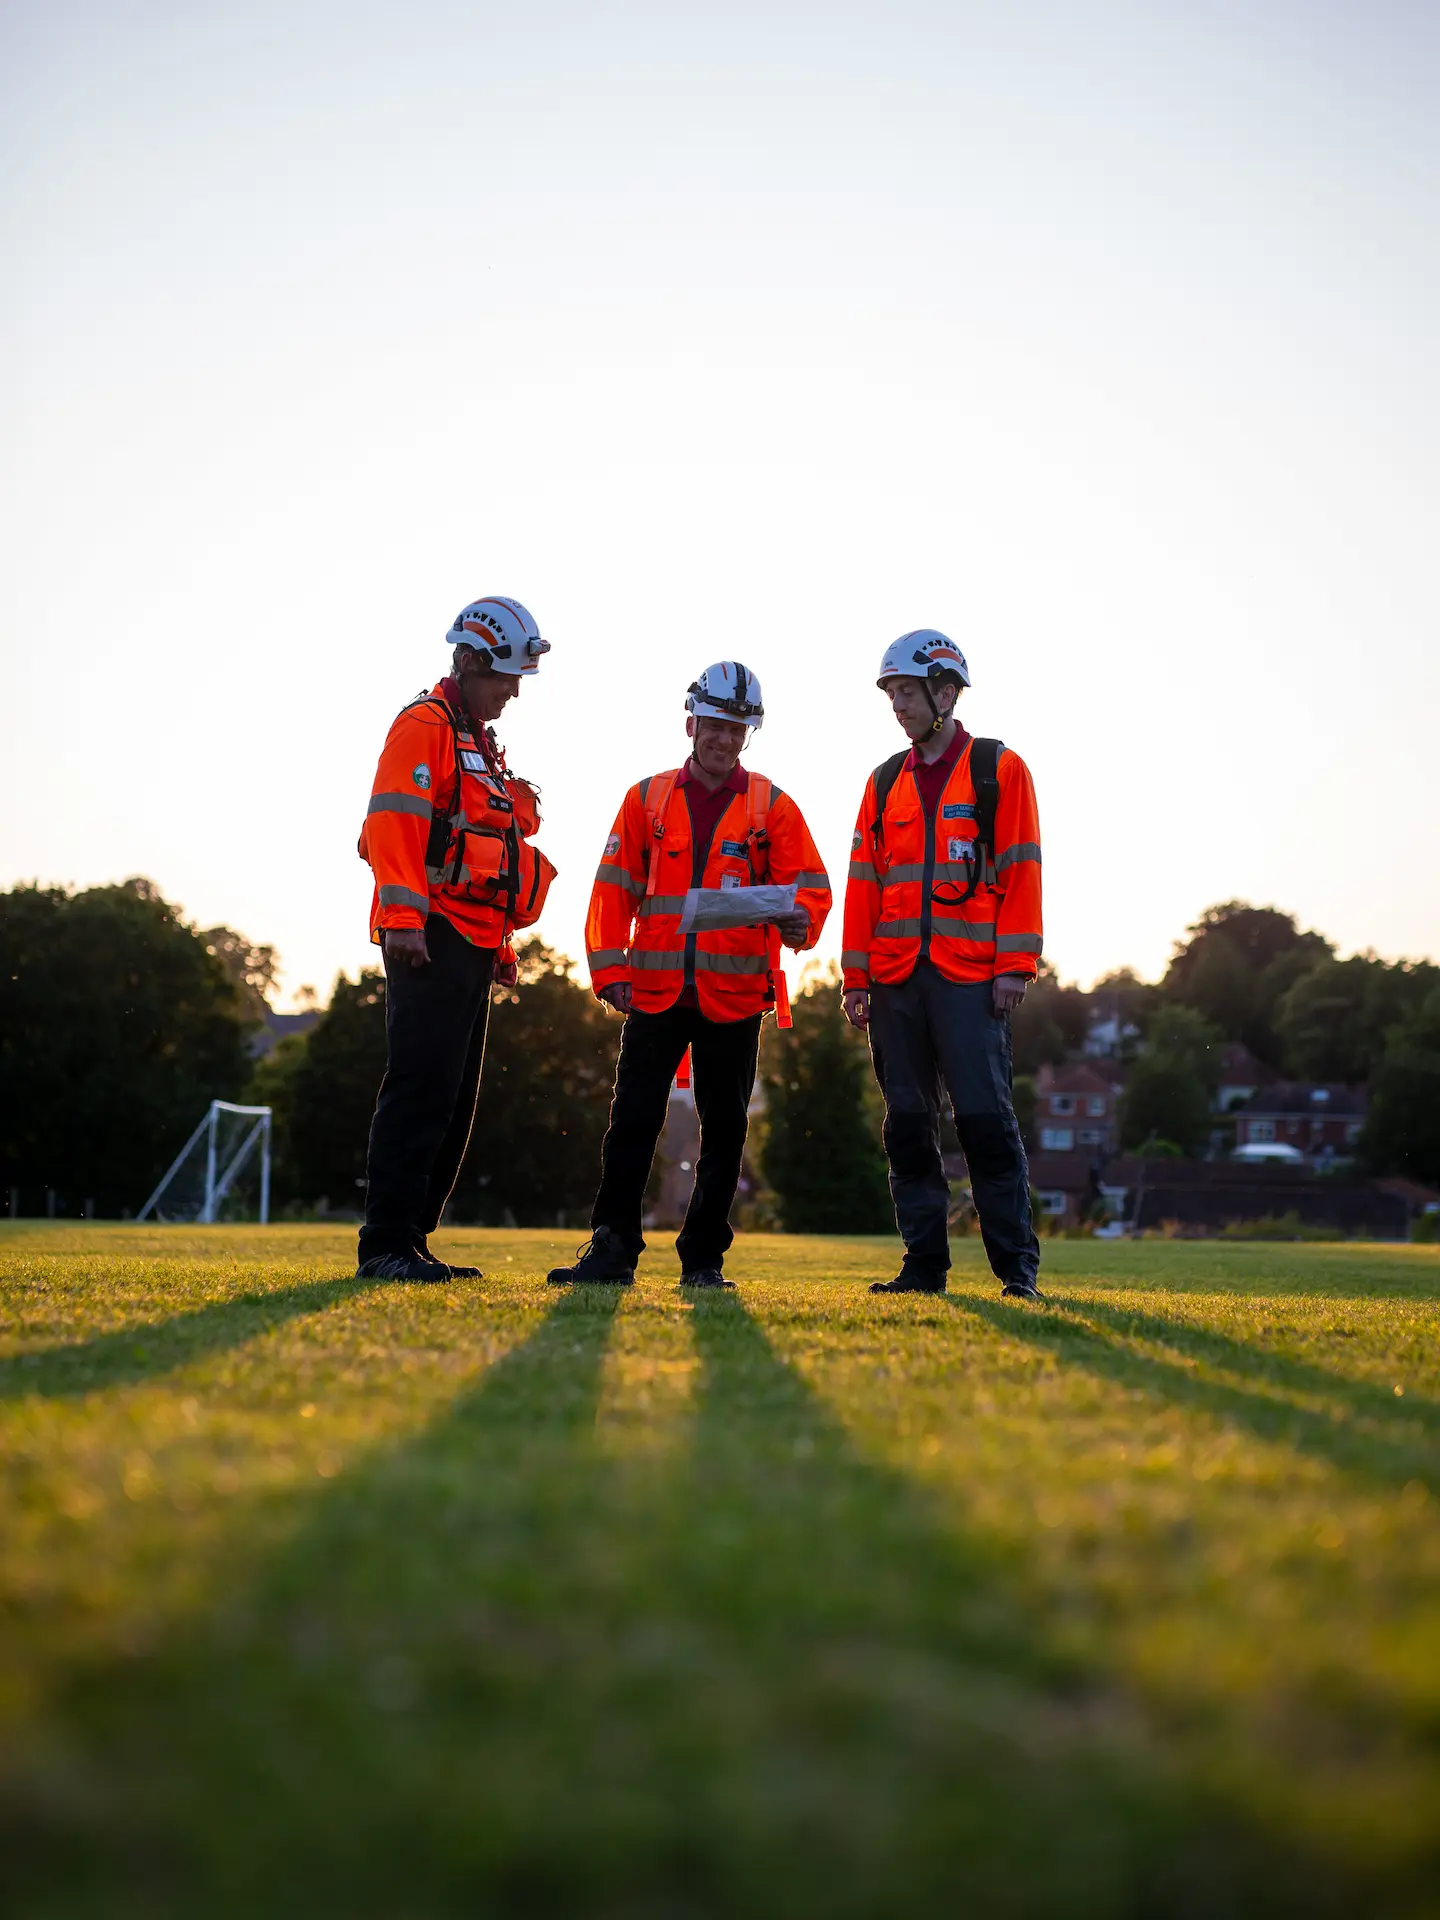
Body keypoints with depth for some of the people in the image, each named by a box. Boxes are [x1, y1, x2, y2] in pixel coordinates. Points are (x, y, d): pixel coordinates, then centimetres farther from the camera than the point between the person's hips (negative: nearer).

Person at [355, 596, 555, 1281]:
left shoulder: (482, 746, 26)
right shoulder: (425, 725, -4)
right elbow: (394, 824, -15)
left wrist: (500, 943, 23)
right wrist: (401, 918, -24)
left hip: (475, 946, 10)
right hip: (430, 940, -10)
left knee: (455, 1102, 8)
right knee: (420, 1090, -13)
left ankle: (412, 1242, 13)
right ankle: (385, 1246, -12)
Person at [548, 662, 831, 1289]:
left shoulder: (773, 807, 6)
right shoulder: (647, 800, 10)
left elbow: (810, 888, 0)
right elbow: (614, 891, 8)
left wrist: (799, 922, -23)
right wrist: (610, 971, -1)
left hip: (735, 996, 0)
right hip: (655, 994, 0)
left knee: (724, 1131, 5)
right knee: (632, 1121, -3)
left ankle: (704, 1259, 14)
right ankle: (611, 1249, 4)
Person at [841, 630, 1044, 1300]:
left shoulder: (998, 769, 4)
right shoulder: (886, 782, 16)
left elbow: (1021, 872, -2)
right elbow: (863, 883, 14)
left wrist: (1014, 966, -10)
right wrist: (856, 978, 7)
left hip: (970, 978, -4)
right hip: (896, 980, 5)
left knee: (985, 1119, -9)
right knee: (908, 1124, 5)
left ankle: (1017, 1267, -2)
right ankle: (924, 1265, 11)